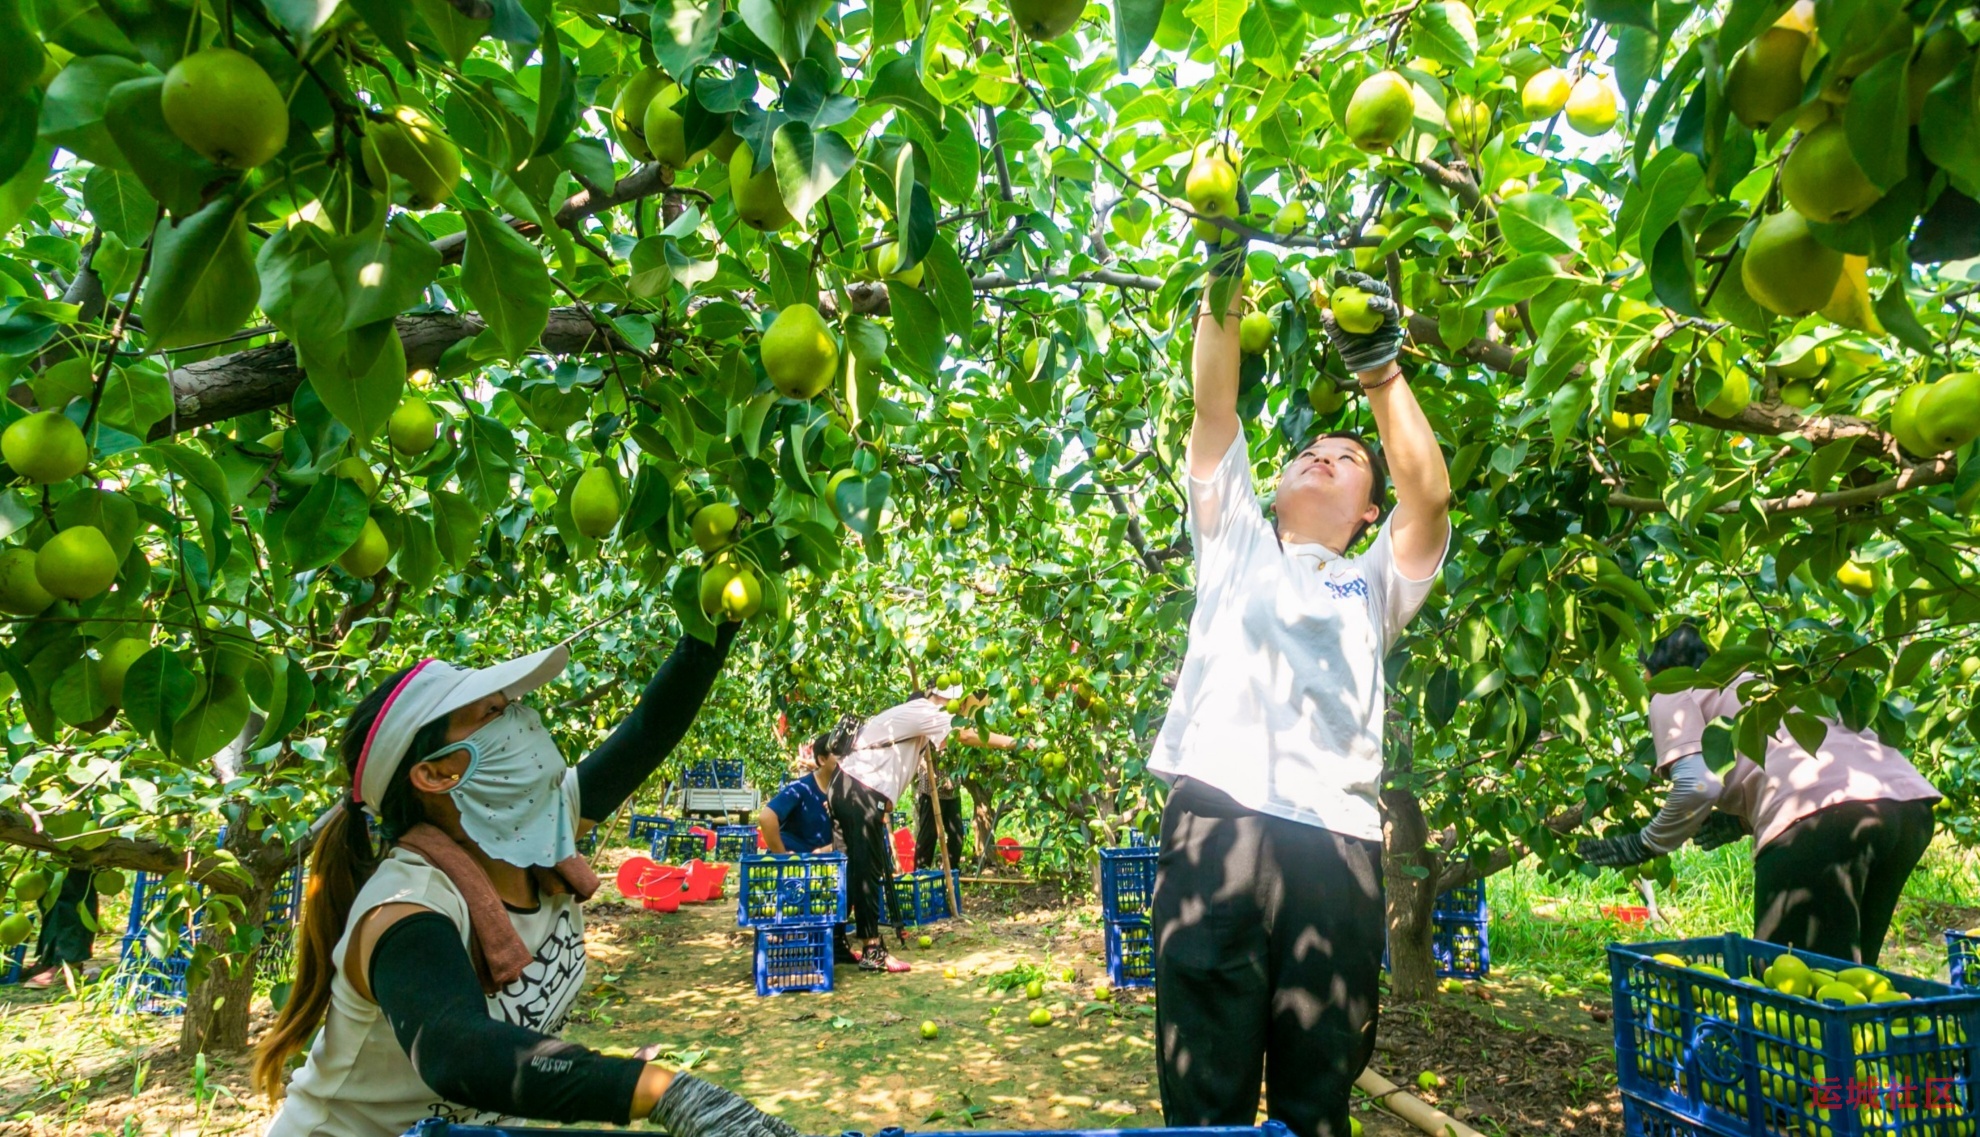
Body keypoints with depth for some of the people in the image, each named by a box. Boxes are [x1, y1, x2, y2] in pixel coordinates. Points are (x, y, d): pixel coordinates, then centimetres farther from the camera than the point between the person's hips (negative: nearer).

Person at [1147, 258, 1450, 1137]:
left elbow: (1430, 494, 7)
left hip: (1336, 840, 2)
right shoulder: (1234, 547, 25)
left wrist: (1379, 370, 3)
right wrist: (1220, 286, 7)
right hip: (1218, 820, -1)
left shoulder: (1373, 585, 25)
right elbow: (1214, 411, 15)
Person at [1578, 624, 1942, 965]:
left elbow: (1697, 786, -4)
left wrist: (1645, 845, 8)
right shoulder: (1752, 685, 36)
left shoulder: (1672, 697, 14)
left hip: (1825, 814, -8)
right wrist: (1742, 820, 34)